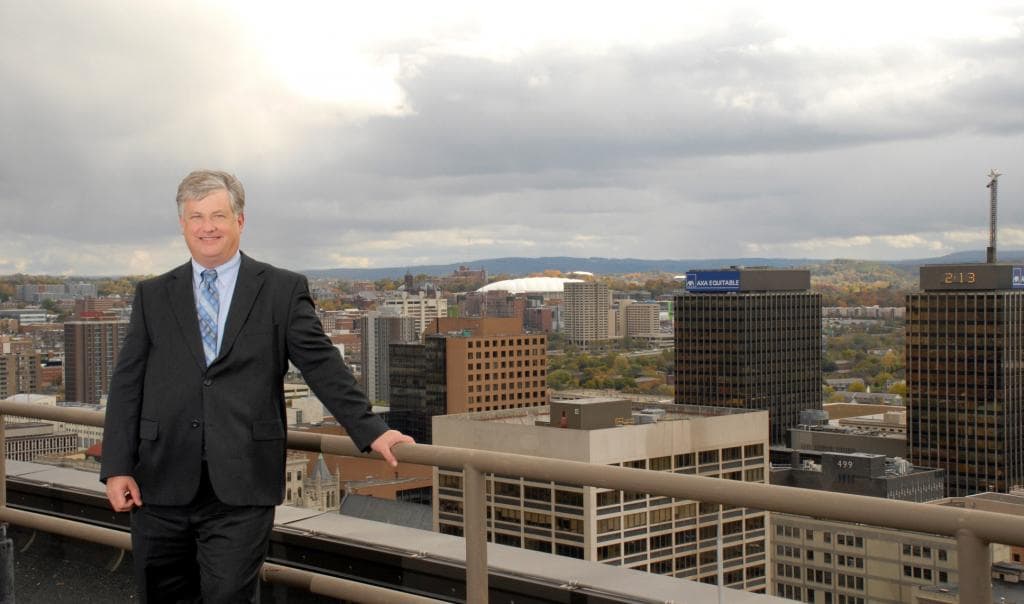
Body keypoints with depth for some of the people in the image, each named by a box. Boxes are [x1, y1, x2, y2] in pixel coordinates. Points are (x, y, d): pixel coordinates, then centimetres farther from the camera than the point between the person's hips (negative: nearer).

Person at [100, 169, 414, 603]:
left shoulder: (283, 290, 5)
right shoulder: (152, 296, 11)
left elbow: (322, 366, 2)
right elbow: (127, 384, 8)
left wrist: (370, 431, -7)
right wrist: (117, 466, -1)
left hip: (241, 488, -2)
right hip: (161, 487, 3)